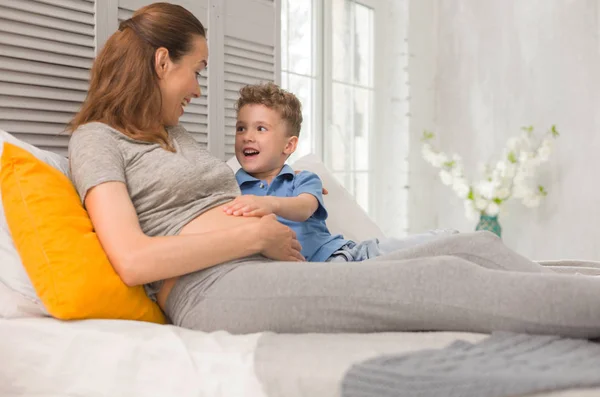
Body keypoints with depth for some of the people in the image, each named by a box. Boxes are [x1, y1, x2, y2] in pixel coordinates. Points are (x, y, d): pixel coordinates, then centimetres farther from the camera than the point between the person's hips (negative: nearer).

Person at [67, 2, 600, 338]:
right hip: (212, 288, -8)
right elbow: (133, 259, -12)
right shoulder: (97, 138, 5)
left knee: (476, 246, -9)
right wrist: (258, 235, -8)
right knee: (444, 280, -25)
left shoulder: (179, 137, 30)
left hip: (277, 272, 8)